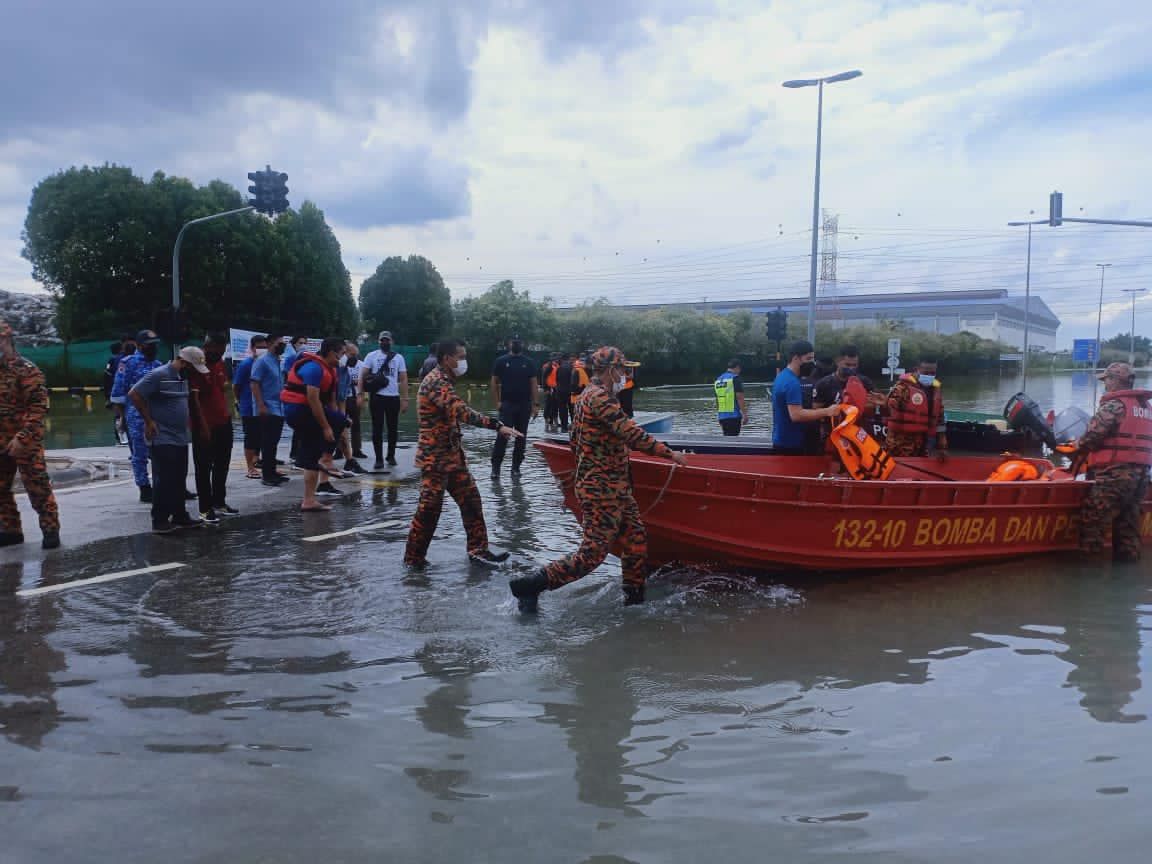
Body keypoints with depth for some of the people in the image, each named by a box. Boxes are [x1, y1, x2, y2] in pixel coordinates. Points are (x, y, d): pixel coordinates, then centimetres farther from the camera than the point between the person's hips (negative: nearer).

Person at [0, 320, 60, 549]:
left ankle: (50, 530, 5)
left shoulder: (25, 370, -10)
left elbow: (38, 406, -15)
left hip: (25, 443, -7)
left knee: (37, 488, -3)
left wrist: (22, 438, -21)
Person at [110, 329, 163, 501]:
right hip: (137, 417, -5)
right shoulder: (129, 363, -1)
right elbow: (118, 391, -4)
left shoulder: (158, 365, 16)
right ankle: (145, 490, 8)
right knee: (140, 454, 2)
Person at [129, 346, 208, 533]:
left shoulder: (183, 377, 11)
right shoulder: (159, 375, -14)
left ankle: (179, 516, 21)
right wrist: (149, 422, -14)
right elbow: (134, 394, -15)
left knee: (179, 479, 13)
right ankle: (160, 520, 3)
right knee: (164, 480, -5)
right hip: (162, 439, -8)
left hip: (181, 438, 8)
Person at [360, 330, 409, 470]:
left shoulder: (398, 357, 7)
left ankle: (391, 455, 26)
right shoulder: (371, 356, 2)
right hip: (377, 397, -2)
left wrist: (405, 399, 0)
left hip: (393, 397, 2)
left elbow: (403, 379, 6)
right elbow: (363, 376, -1)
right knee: (377, 428, 0)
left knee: (393, 428, 10)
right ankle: (379, 459, 4)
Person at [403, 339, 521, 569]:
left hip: (451, 455, 10)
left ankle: (478, 550, 14)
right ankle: (413, 558, 11)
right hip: (435, 457, -10)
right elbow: (462, 412, -32)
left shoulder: (444, 381, 14)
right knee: (429, 508, -2)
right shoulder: (436, 383, -20)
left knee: (470, 500, 9)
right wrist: (498, 425, -38)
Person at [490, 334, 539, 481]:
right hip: (507, 404, -2)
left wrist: (536, 404, -3)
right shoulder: (501, 361, 2)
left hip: (525, 405, 2)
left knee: (521, 438, 5)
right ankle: (495, 467, -2)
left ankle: (516, 468, 13)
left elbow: (534, 384, 4)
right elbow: (494, 382, 4)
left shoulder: (529, 362, 6)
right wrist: (497, 401, -5)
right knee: (502, 436, -10)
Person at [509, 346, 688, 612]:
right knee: (593, 552, -10)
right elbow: (631, 433, -23)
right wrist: (669, 453, -18)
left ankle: (635, 599, 21)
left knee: (637, 541, 12)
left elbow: (575, 443, 23)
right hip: (602, 490, -11)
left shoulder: (587, 396, 17)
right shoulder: (599, 397, -17)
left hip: (615, 488, 11)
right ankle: (528, 586, -6)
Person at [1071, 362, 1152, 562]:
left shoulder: (1114, 404, -9)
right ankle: (1127, 559, 17)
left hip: (1115, 472, -9)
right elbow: (1133, 438, 18)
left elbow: (1093, 435, -13)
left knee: (1093, 516, -4)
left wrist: (1079, 448, 6)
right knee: (1127, 521, 14)